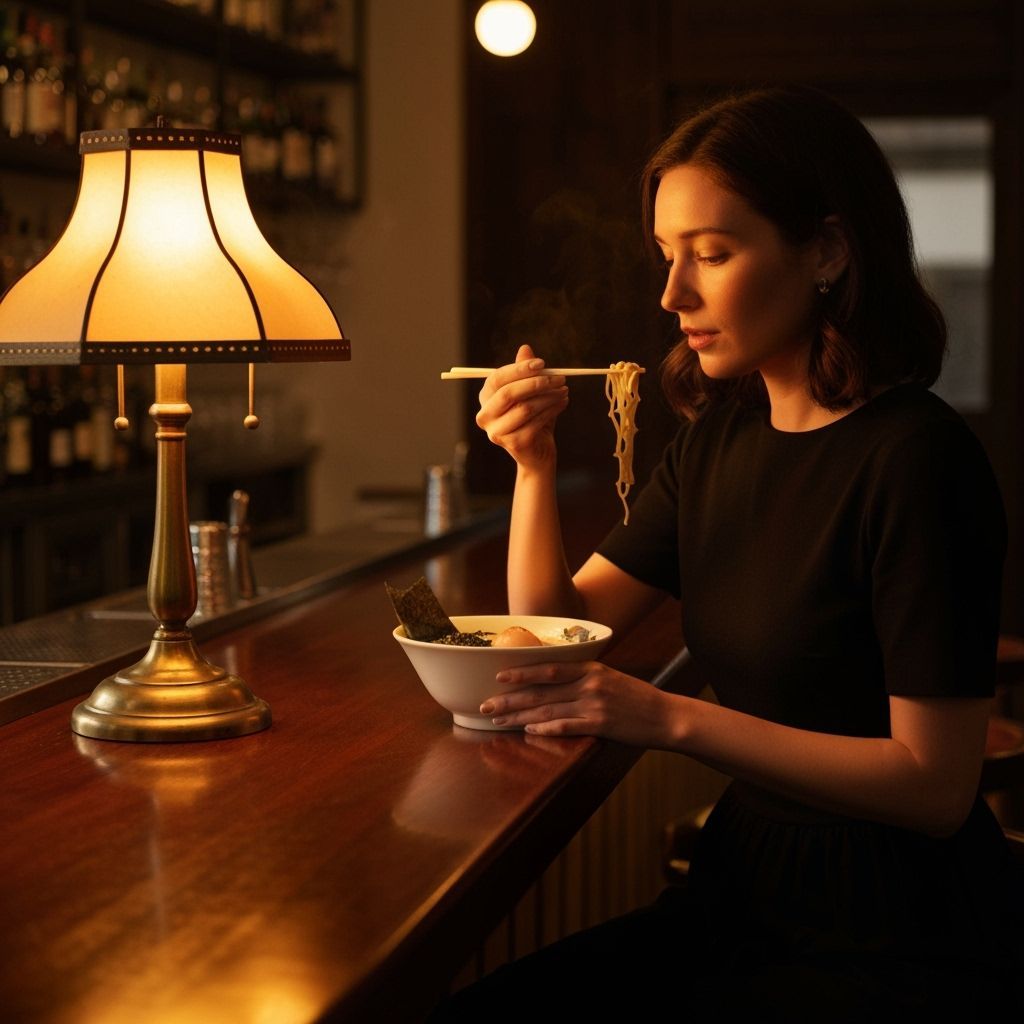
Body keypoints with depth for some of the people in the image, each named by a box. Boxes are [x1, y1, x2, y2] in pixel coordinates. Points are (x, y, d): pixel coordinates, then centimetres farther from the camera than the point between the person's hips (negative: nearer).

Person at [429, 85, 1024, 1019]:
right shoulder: (721, 434, 6)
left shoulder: (914, 459, -18)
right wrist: (535, 465, -5)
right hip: (744, 890, 7)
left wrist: (673, 719, -24)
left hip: (897, 942, -6)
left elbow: (935, 781, -20)